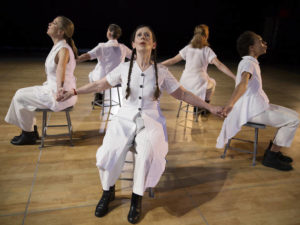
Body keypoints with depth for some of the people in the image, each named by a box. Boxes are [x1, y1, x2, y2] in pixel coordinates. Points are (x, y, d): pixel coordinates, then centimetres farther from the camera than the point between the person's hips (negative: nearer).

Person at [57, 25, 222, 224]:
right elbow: (100, 84, 13)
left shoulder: (162, 72, 1)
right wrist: (74, 92, 11)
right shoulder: (124, 68, 3)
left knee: (147, 152, -31)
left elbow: (182, 94, 7)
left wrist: (209, 106, 4)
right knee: (110, 151, -25)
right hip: (126, 117, 1)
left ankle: (137, 197, -5)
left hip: (151, 120, -1)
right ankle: (108, 191, 5)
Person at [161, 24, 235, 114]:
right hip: (199, 83, -4)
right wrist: (235, 77, -13)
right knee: (212, 82, 31)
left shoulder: (188, 48, 5)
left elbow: (173, 60, 8)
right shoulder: (207, 50, -5)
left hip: (185, 83, 4)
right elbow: (219, 65, -13)